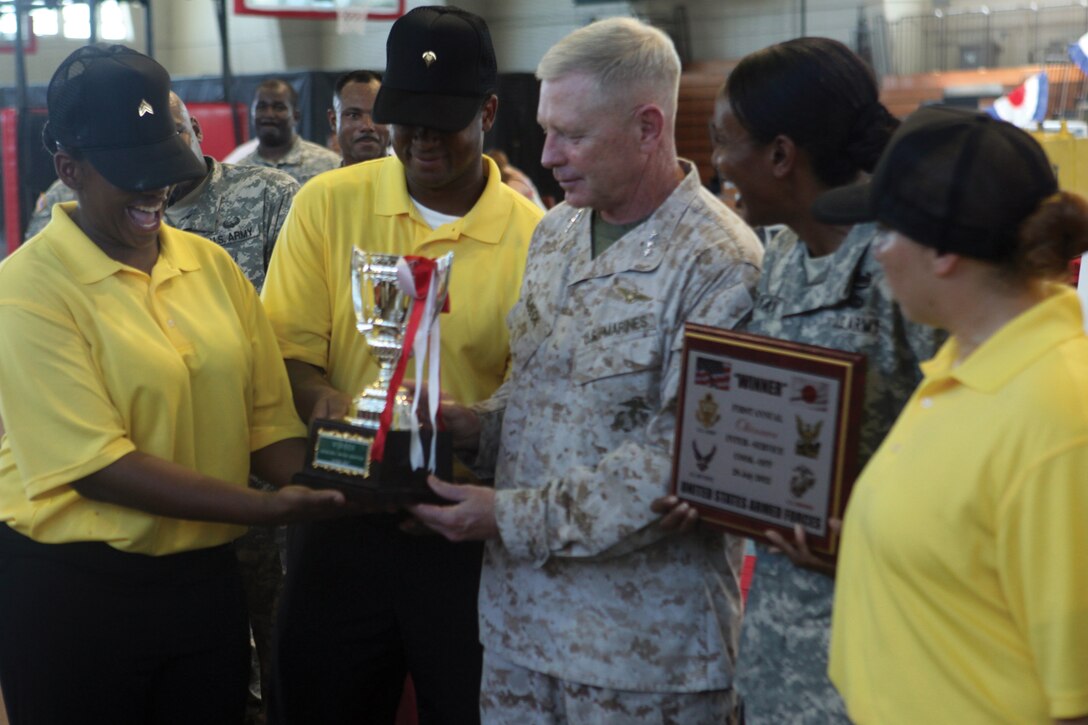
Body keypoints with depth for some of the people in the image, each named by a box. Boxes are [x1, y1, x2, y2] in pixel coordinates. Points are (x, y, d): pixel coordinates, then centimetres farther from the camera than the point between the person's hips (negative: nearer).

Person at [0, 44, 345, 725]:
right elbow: (96, 464, -19)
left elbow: (267, 416, 4)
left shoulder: (211, 264, 5)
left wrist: (324, 488, -15)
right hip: (74, 592, -5)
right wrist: (266, 508, -22)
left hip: (208, 579, 5)